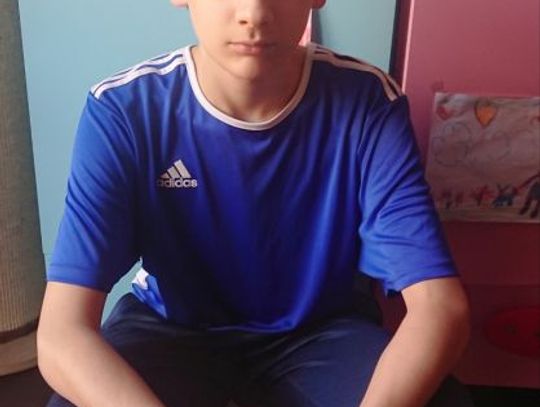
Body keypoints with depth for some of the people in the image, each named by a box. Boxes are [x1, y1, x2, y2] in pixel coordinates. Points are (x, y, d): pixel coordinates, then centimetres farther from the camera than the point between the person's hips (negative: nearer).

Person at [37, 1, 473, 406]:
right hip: (171, 328, 0)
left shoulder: (367, 102, -20)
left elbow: (441, 305, -23)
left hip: (320, 330, 1)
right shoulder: (122, 111, -21)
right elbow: (61, 333, -27)